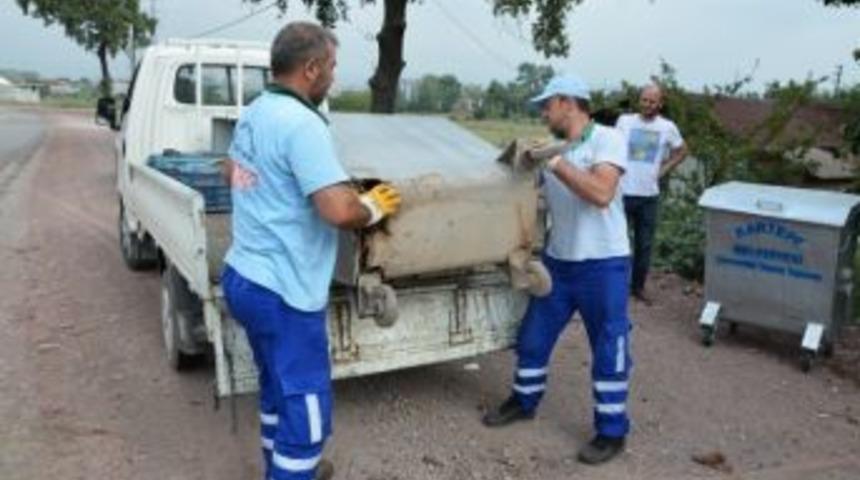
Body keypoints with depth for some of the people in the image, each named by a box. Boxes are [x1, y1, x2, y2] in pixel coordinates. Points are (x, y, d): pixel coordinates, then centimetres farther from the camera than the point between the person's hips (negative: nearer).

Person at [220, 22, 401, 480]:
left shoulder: (252, 114, 9)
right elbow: (339, 211, -29)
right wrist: (374, 207, -9)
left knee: (278, 386, 26)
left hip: (243, 276, 10)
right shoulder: (301, 124, -22)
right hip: (282, 291, -10)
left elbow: (232, 174, 28)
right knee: (306, 407, 4)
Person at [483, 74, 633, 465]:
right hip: (557, 261, 6)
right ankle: (524, 402, 37)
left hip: (603, 264, -6)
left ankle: (612, 432, 21)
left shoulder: (606, 139, -10)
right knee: (533, 337, 15)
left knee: (608, 350, 6)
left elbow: (601, 194, -25)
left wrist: (555, 163, -24)